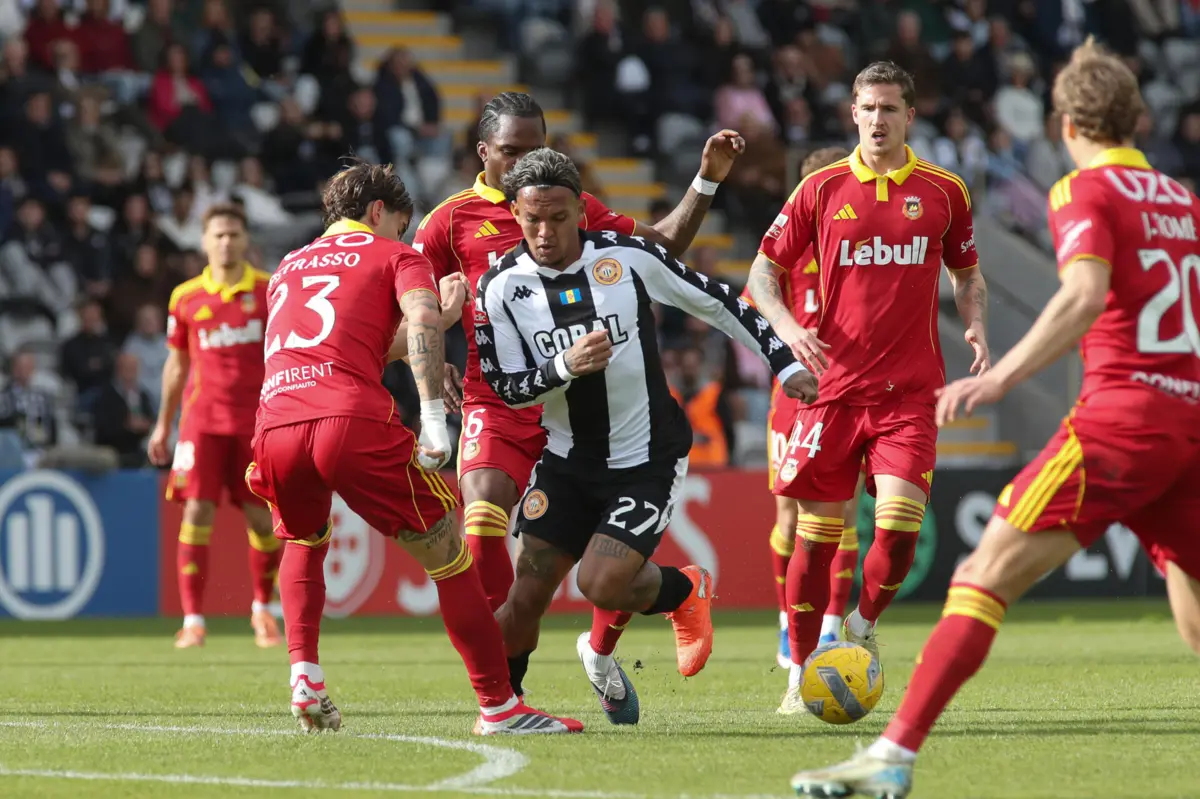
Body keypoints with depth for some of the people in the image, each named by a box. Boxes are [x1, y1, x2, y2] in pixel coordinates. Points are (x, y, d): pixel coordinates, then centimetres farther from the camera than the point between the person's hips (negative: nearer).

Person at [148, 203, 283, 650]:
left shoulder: (270, 291, 2)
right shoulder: (185, 298, 6)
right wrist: (163, 425, 17)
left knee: (262, 517, 1)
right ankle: (193, 619, -7)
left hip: (257, 420, -1)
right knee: (197, 511, -9)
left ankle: (262, 609, 23)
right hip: (202, 419, 1)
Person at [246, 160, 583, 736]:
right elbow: (422, 319, -5)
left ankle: (304, 677, 14)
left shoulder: (287, 269, 34)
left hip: (275, 424, 5)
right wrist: (433, 413, -13)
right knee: (447, 554, 6)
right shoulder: (396, 256, 17)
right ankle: (498, 706, 2)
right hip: (355, 423, -5)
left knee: (303, 544, 33)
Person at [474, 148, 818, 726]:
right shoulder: (502, 287, -8)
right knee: (527, 594, -2)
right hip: (567, 461, 2)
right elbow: (507, 388, -7)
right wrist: (564, 366, -26)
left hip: (648, 457, -2)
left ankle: (686, 592, 15)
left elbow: (717, 303, 2)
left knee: (602, 584, -17)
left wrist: (785, 364, 2)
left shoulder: (628, 258, -11)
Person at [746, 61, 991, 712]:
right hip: (834, 383, 0)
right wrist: (788, 328, -8)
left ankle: (864, 626, 14)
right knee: (817, 530, 0)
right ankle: (802, 669, 13)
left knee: (901, 522, -14)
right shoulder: (822, 189, 4)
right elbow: (763, 271, 10)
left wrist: (975, 325, 1)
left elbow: (967, 272, 21)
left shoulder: (943, 192, 7)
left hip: (910, 389, 0)